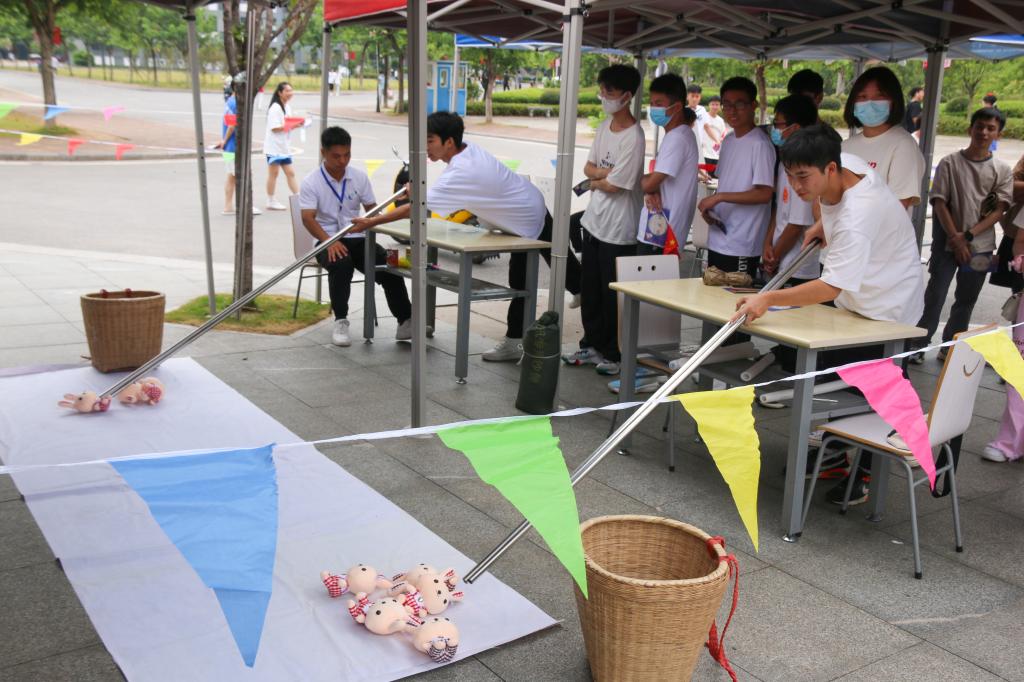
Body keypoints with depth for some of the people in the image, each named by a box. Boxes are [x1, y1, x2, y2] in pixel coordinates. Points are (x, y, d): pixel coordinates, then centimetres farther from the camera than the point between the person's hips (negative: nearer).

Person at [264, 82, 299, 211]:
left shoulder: (287, 107, 12)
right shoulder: (275, 108, -15)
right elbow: (274, 128, -21)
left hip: (284, 146, 8)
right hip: (274, 146, -8)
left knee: (290, 173, 8)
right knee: (273, 173, 1)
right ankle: (271, 201, 11)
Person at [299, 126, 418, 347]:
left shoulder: (359, 177, 6)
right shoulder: (311, 182, -4)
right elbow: (308, 218, -15)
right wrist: (329, 242, -32)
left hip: (356, 238, 3)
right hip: (327, 241, -3)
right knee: (341, 264, -37)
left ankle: (405, 321, -20)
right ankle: (340, 322, -27)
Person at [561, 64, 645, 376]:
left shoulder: (633, 137, -19)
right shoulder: (605, 126, 8)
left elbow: (614, 185, -19)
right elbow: (588, 167, 8)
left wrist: (596, 180, 0)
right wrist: (605, 173, -12)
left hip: (618, 229, -8)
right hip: (595, 221, 8)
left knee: (613, 294, 2)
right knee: (589, 289, 16)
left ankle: (614, 353, 15)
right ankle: (592, 345, 29)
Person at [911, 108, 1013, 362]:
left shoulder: (1002, 171, 5)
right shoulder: (950, 163, 0)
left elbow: (998, 211, -1)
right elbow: (940, 204, -4)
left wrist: (968, 236, -13)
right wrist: (956, 238, -12)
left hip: (980, 247, 2)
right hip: (948, 244, -2)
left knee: (966, 301, 9)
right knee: (935, 296, -4)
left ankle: (950, 348, 21)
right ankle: (918, 346, 4)